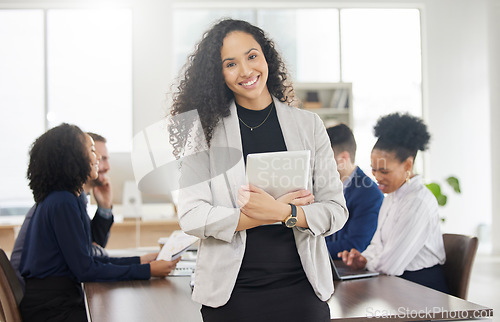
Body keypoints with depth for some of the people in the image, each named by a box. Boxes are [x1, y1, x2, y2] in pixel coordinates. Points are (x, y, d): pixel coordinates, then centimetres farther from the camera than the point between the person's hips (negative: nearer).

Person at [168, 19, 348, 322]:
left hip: (301, 288, 2)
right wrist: (273, 213, -15)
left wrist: (282, 213, -17)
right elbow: (191, 217, -9)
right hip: (231, 293, -1)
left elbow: (336, 209, 1)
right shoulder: (205, 129, -1)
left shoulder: (308, 124, 4)